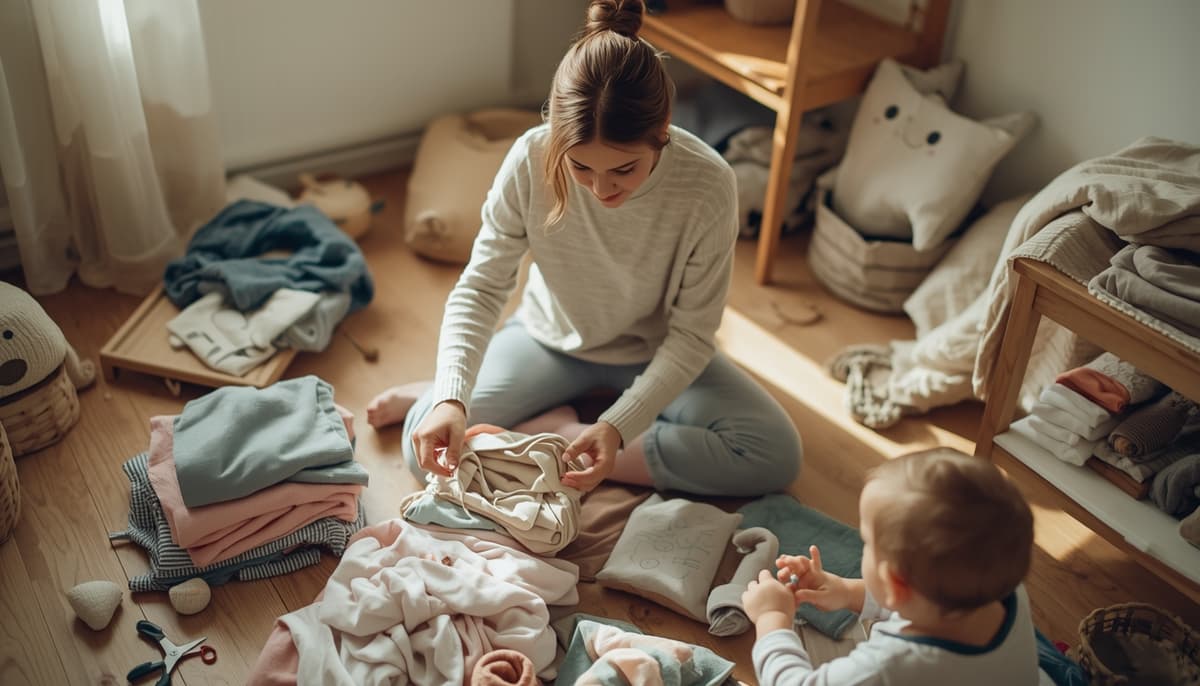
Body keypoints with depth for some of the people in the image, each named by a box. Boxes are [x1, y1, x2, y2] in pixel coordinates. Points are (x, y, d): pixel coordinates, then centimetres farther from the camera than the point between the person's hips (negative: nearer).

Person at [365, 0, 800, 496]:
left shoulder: (707, 186, -30)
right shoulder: (531, 160, -27)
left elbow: (692, 335, -22)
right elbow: (481, 287, -20)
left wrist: (618, 427, -34)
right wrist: (451, 395, -36)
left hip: (655, 354, 2)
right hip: (549, 338, -1)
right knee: (428, 444, -21)